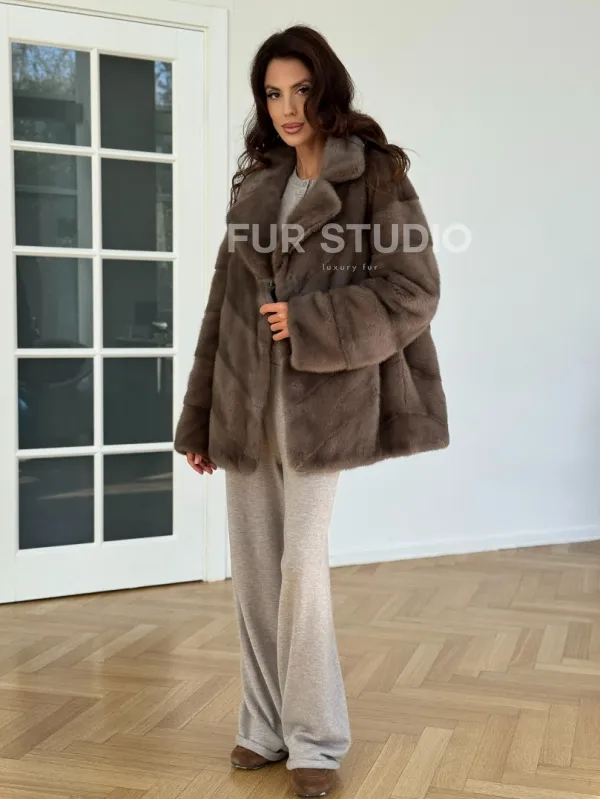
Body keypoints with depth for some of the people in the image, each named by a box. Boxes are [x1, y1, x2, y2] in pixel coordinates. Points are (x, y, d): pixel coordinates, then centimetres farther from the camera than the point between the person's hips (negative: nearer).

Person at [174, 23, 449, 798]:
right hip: (245, 401, 5)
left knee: (301, 564, -7)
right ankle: (266, 726, 22)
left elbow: (413, 290, -7)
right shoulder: (254, 187, 15)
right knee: (252, 569, 7)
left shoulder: (375, 176, 0)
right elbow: (223, 303, 13)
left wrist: (308, 321, -14)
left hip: (320, 396, -5)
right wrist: (199, 419, 11)